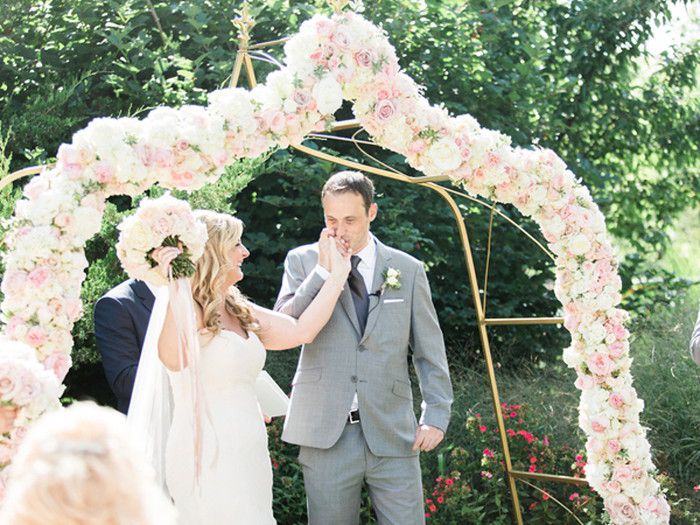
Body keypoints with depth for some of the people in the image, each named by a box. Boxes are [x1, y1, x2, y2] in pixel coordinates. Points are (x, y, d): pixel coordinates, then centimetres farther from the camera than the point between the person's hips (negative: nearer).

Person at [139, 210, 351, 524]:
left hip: (248, 458, 9)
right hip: (207, 459, -9)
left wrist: (338, 274, 15)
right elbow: (174, 359, -34)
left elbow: (300, 331, 13)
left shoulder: (238, 312, 14)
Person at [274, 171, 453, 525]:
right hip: (326, 434, 0)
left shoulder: (408, 270, 8)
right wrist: (323, 271, -11)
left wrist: (436, 415, 1)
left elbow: (430, 352, 10)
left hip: (392, 435, 0)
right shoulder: (302, 261, 6)